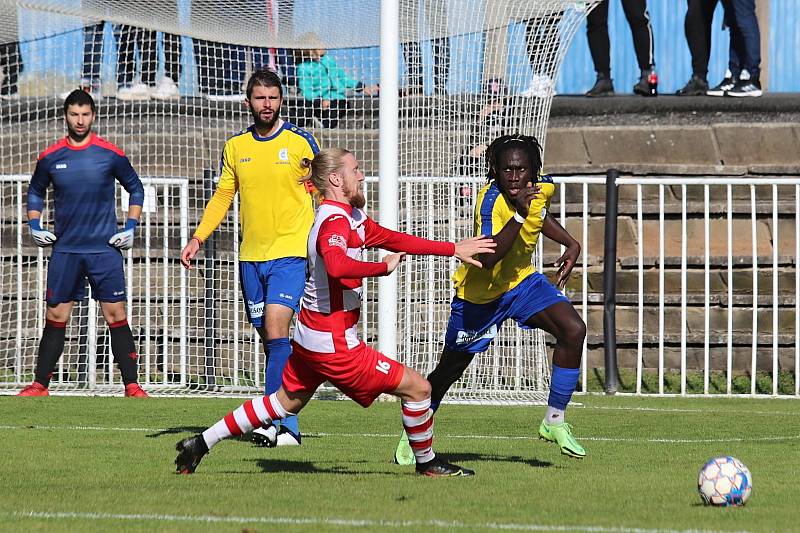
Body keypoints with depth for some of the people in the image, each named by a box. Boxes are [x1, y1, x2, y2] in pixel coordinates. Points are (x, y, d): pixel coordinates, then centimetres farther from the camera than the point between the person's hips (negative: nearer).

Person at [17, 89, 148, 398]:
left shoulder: (111, 155, -2)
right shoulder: (50, 158, 3)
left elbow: (136, 189, 11)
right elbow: (35, 192, 20)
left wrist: (130, 228, 2)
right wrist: (35, 226, 7)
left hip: (105, 248, -2)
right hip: (64, 250, 2)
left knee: (116, 316, -4)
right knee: (55, 318, 2)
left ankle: (131, 386, -2)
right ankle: (40, 386, 9)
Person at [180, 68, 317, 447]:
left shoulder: (300, 142, -2)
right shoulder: (235, 146, 9)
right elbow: (223, 196, 16)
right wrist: (197, 238, 7)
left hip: (290, 251, -4)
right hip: (250, 256, 4)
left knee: (276, 331, -17)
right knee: (268, 340, 6)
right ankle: (288, 425, 11)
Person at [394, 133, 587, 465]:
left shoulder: (543, 188, -12)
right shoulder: (491, 200, -32)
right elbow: (487, 258, -47)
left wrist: (571, 244, 4)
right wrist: (519, 215, -53)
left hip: (522, 281, 5)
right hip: (479, 292, -5)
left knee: (573, 330, -18)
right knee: (449, 371, 9)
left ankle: (554, 422, -6)